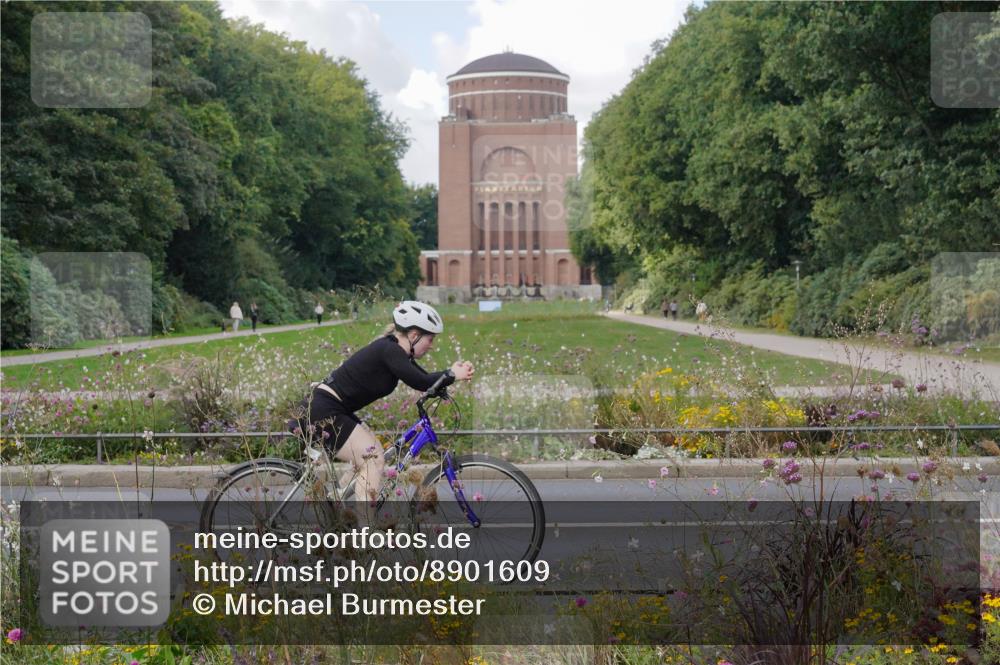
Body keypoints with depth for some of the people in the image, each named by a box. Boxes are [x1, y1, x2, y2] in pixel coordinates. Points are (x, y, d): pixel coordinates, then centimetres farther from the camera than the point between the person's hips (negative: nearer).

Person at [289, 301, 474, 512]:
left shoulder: (396, 352, 12)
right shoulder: (389, 350, -18)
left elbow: (423, 380, 10)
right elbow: (420, 382, -24)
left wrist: (453, 372, -5)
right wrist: (452, 375, -13)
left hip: (330, 411, 11)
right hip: (322, 411, -11)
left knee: (370, 456, 14)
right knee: (373, 459, -11)